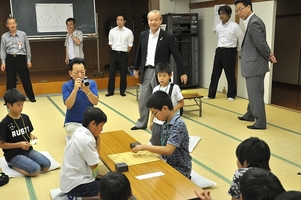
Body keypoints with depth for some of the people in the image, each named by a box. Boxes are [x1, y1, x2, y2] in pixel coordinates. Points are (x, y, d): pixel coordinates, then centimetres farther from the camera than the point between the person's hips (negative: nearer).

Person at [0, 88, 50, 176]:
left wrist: (32, 136, -6)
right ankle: (13, 165, 0)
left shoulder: (25, 117, 4)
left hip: (28, 150, 6)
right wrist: (19, 144, -19)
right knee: (36, 170, -24)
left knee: (46, 164, -12)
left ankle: (21, 164, 6)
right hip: (13, 155, -6)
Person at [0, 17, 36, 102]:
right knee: (10, 80, 6)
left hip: (21, 58, -1)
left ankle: (31, 97, 15)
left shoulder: (23, 34, 1)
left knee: (25, 78, 3)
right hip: (10, 59, 1)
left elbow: (27, 48, 5)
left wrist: (29, 60, 4)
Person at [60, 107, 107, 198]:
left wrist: (95, 141, -2)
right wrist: (97, 144, -6)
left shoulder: (80, 131, 4)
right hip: (74, 185, -10)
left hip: (70, 180, 10)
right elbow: (94, 165, -14)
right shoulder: (87, 140, -24)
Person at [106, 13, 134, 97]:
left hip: (123, 54, -2)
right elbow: (110, 43, 11)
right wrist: (115, 51, 10)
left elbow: (130, 45, 2)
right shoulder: (112, 31, 2)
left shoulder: (128, 32, -4)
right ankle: (110, 91, 13)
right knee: (111, 73, 3)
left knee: (123, 74, 4)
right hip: (114, 53, 2)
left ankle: (122, 91, 16)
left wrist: (125, 53, 4)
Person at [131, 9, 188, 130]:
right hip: (146, 72, 5)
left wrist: (182, 73, -7)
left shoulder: (168, 37, -9)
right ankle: (141, 123, 29)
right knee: (142, 100, 12)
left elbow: (176, 55, -7)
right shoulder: (143, 35, 5)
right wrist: (136, 68, 22)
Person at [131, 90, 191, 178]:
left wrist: (145, 147, -22)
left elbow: (168, 150, -28)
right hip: (168, 164, 7)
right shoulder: (166, 123, 3)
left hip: (180, 170, -7)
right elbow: (165, 147, 8)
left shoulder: (178, 125, -22)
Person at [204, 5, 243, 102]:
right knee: (215, 73, 8)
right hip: (219, 51, 6)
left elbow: (241, 39, 0)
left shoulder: (234, 26, -10)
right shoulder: (218, 26, 7)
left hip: (229, 52, -6)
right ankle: (211, 94, 16)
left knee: (230, 75, 2)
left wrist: (237, 50, 7)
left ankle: (231, 95, 14)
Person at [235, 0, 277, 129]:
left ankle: (260, 122, 6)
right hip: (254, 65, 10)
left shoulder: (254, 23, -19)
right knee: (253, 93, 21)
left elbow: (261, 44, -21)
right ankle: (250, 115, 36)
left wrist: (268, 57, -5)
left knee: (256, 94, -3)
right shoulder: (252, 22, 14)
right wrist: (270, 55, 1)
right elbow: (262, 43, 14)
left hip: (255, 65, -10)